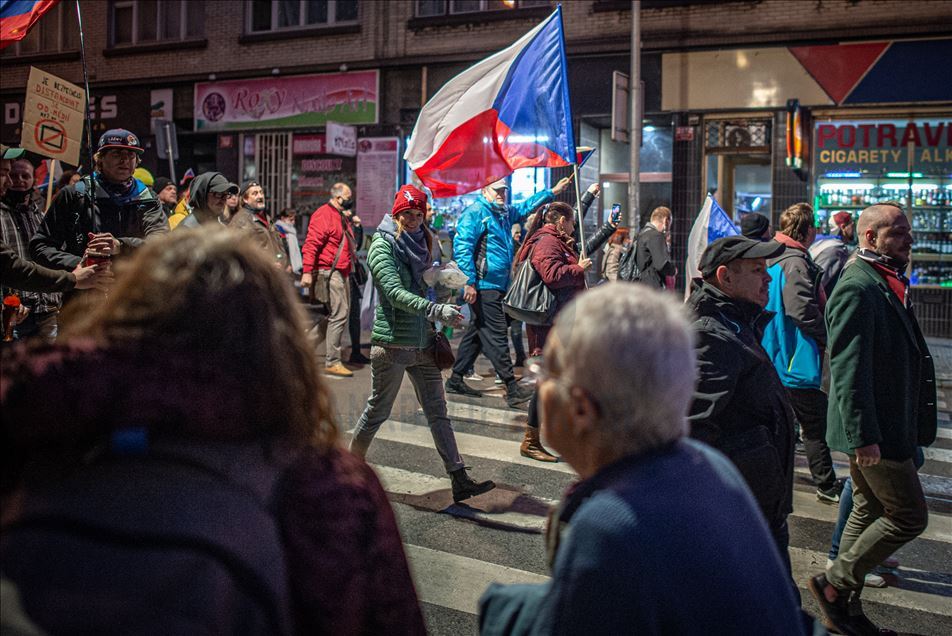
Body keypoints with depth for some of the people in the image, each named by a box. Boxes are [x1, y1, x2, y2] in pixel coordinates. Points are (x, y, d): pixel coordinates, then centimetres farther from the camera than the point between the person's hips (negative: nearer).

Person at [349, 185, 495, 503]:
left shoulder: (422, 242, 12)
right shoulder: (382, 247, -10)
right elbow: (396, 294, -24)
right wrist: (437, 310, -36)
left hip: (423, 343, 7)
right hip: (393, 343, -6)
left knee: (438, 413, 5)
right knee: (378, 411, 7)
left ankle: (460, 481, 5)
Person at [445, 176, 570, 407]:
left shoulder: (505, 213, 18)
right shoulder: (476, 213, -9)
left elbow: (526, 207, 37)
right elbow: (462, 247, -18)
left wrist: (553, 192, 34)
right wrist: (469, 283, -23)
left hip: (497, 286, 10)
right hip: (484, 286, -10)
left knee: (477, 333, 14)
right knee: (496, 334, -10)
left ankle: (455, 380, 23)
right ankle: (512, 389, -10)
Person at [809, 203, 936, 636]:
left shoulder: (888, 283, 13)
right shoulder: (858, 287, -19)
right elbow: (847, 368, -24)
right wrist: (863, 436, -26)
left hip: (885, 426, 10)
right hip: (874, 430, -10)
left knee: (870, 512, 15)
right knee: (909, 515, -4)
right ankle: (834, 583, 8)